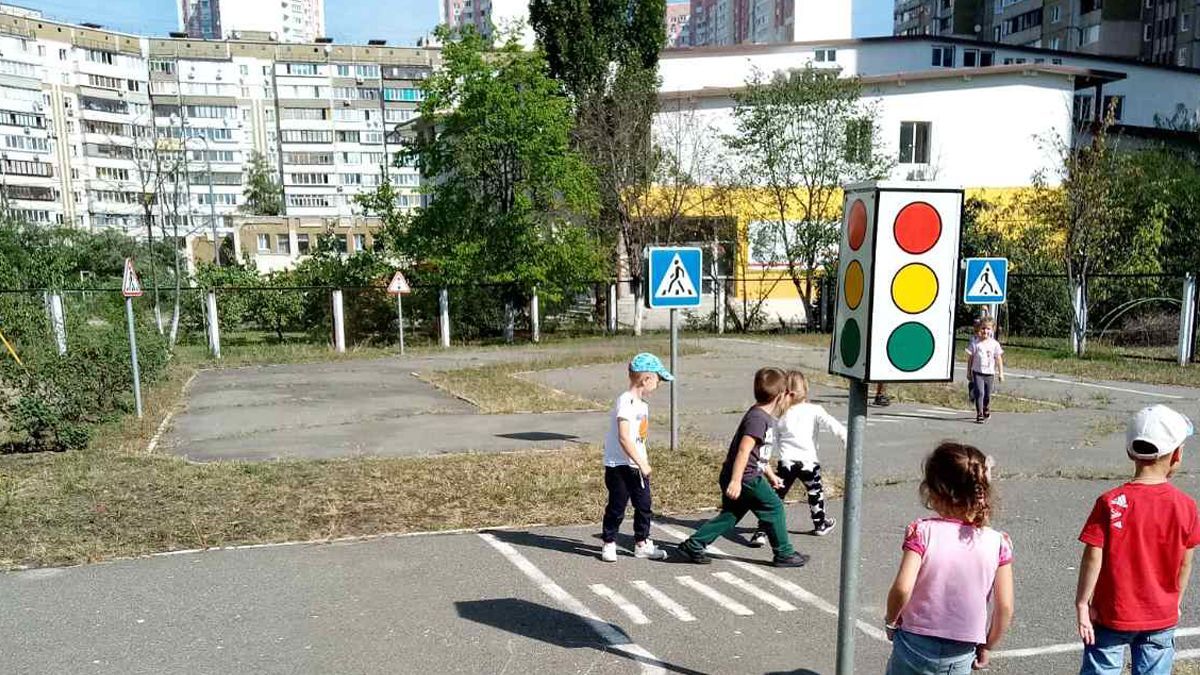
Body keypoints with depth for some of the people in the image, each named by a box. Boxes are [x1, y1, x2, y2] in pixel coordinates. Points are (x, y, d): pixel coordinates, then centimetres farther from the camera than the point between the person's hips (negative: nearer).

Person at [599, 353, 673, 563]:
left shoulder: (642, 404, 10)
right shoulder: (626, 402, -20)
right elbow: (624, 438, -26)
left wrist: (644, 461, 17)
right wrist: (641, 463, -25)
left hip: (637, 465, 9)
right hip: (619, 465, -9)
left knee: (644, 505, 12)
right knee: (617, 506, 3)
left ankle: (642, 544, 25)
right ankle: (609, 544, 19)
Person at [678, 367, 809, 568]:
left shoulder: (763, 416, 15)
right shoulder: (758, 418, -18)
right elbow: (744, 450, -25)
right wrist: (736, 481, -29)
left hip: (735, 476, 10)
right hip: (745, 478, -10)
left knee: (731, 514, 12)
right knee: (773, 507, 1)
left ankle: (693, 545, 12)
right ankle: (784, 554, 12)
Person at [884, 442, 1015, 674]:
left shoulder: (922, 532, -17)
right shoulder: (997, 542, -9)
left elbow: (902, 588, -25)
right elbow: (1005, 608, -5)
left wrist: (891, 621, -6)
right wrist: (987, 647, 10)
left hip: (915, 645, -2)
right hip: (961, 656, 2)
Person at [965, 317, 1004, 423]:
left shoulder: (995, 344, 1)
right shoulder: (975, 343, -2)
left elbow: (999, 359, 5)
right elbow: (970, 358, 4)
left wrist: (1001, 373, 3)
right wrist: (969, 372, 6)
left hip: (989, 373, 2)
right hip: (977, 372, -2)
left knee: (987, 395, 11)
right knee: (979, 392, -14)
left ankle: (986, 411, 37)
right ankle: (979, 415, -11)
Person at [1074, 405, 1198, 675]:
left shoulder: (1110, 503, -19)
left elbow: (1093, 558, -16)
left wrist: (1082, 604, -6)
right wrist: (1176, 603, 16)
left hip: (1112, 615, -2)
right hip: (1162, 618, 2)